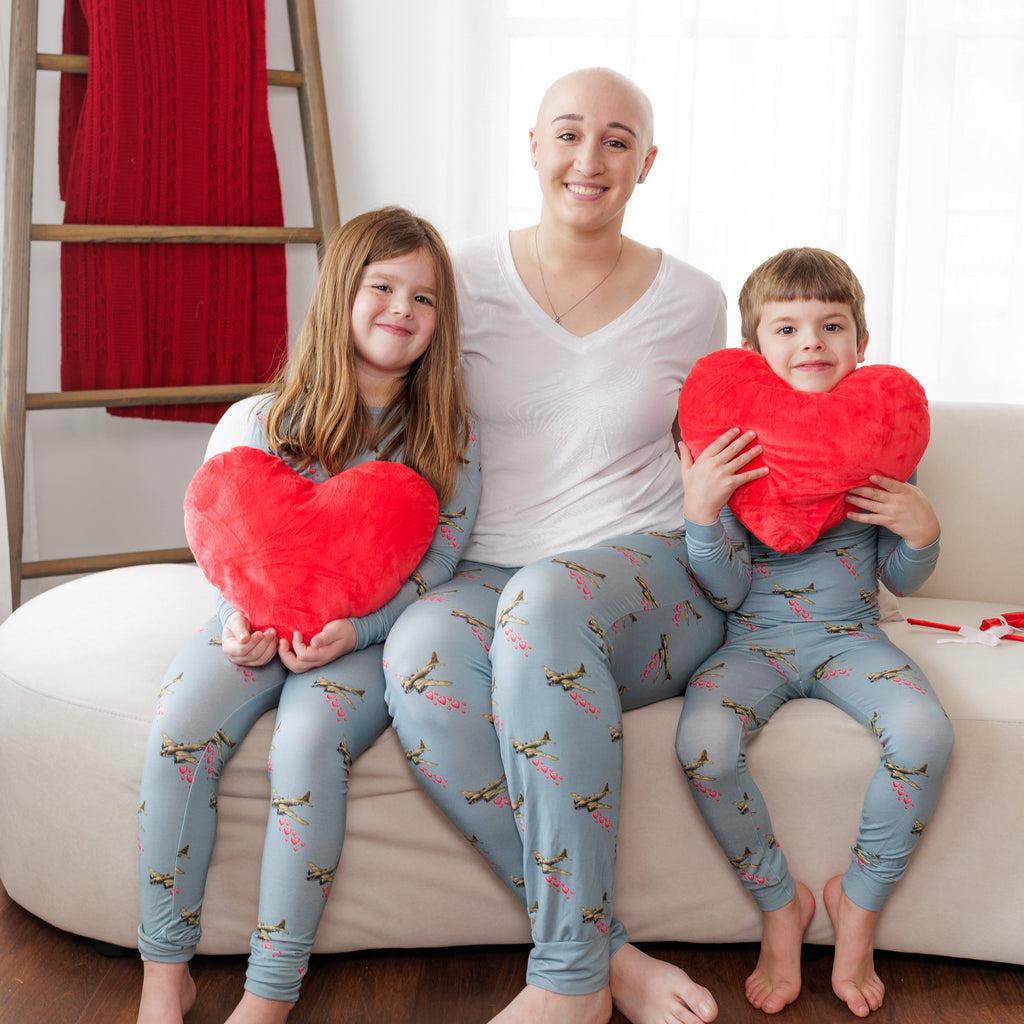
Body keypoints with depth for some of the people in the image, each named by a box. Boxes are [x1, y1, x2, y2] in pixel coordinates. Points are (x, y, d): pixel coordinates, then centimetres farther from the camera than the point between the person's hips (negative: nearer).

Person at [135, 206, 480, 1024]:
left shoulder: (448, 433, -1)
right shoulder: (282, 419, 4)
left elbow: (435, 566, -5)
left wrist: (353, 629, -21)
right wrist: (242, 617, -14)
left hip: (371, 633, -2)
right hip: (268, 618, 3)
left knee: (307, 741, -32)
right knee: (178, 732, -24)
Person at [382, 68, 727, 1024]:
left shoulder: (691, 300, 10)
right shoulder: (466, 277, 9)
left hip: (643, 584, -1)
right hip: (484, 577, 1)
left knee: (546, 597, -38)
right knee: (421, 646, -35)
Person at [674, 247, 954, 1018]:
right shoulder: (729, 442, -4)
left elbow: (900, 580, 9)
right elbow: (726, 590, -7)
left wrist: (921, 533, -13)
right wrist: (701, 510, -24)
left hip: (849, 634, 2)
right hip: (753, 637, -1)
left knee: (925, 733, -27)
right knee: (703, 740, -29)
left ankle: (859, 904, 0)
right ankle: (781, 903, -1)